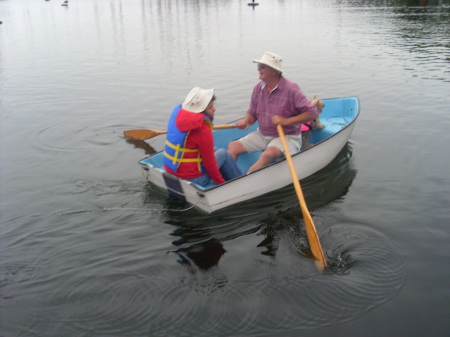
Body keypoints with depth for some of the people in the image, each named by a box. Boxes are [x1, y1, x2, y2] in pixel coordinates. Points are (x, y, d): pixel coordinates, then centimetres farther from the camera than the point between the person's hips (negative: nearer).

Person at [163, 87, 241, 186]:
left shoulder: (177, 112, -4)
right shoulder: (202, 130, -25)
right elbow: (209, 163, -16)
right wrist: (221, 182, -4)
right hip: (191, 180, -8)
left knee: (214, 151, 23)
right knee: (223, 154, 8)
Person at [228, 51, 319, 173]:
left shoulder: (291, 88, -15)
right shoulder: (258, 88, 3)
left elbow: (312, 113, -18)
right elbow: (252, 113, 13)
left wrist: (286, 121, -24)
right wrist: (246, 121, -12)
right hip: (262, 134, 7)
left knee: (268, 154, -36)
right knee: (233, 146, -8)